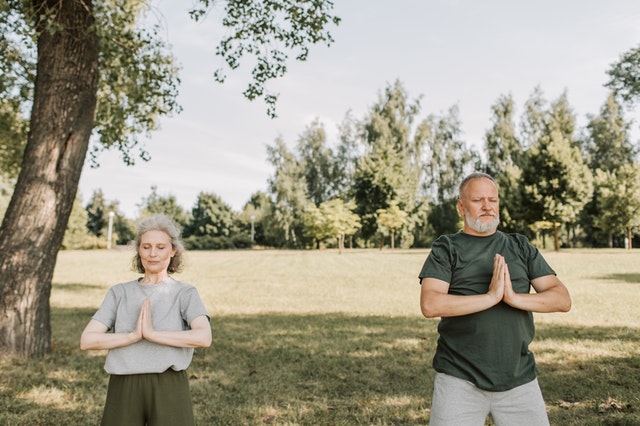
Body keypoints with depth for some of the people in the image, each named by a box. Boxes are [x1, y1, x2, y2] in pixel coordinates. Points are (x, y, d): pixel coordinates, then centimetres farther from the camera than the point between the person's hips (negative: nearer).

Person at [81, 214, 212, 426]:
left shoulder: (185, 293, 2)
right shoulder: (119, 293, 9)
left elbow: (204, 337, -16)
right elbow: (87, 340, -2)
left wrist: (151, 334, -19)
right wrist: (134, 336, -15)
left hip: (168, 390, -2)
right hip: (124, 391, 2)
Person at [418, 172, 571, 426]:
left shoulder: (520, 247, 11)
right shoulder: (446, 249, 1)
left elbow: (563, 299, 3)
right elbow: (430, 305, -14)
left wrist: (515, 298, -14)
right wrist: (491, 297, -18)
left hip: (519, 379, 3)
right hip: (460, 379, -3)